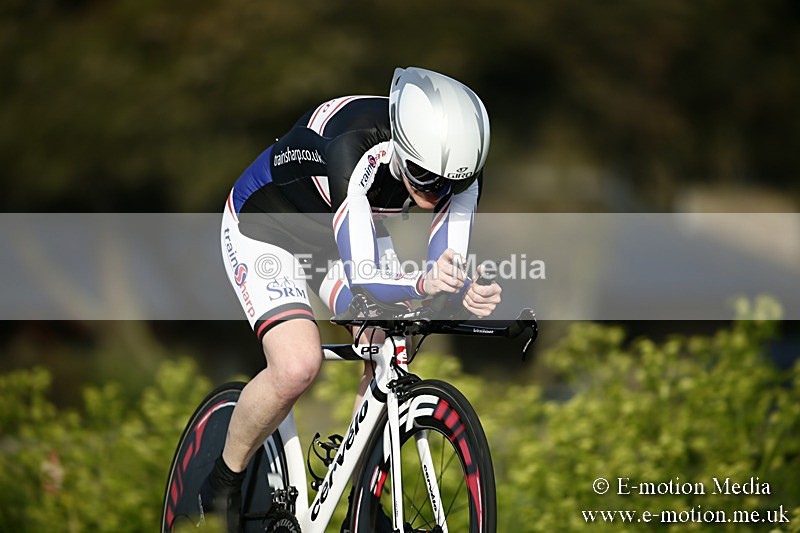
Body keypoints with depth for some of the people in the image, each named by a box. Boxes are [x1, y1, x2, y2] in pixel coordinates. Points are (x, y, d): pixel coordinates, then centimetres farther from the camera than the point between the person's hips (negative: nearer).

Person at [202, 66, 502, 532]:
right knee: (298, 365, -26)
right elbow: (361, 277, -43)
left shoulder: (458, 167, -25)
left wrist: (471, 293, -47)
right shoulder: (355, 149, -41)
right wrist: (422, 284, -63)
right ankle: (224, 484, -3)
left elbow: (450, 268, -24)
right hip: (265, 227, -6)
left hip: (350, 229, 6)